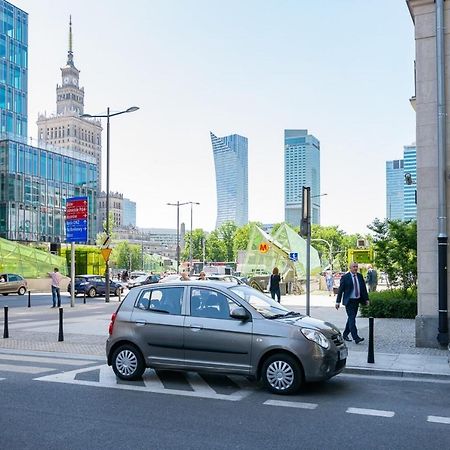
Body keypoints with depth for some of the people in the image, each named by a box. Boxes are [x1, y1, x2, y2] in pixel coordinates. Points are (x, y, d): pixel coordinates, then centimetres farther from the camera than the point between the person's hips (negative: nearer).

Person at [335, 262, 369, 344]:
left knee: (351, 318, 13)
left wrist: (366, 299, 8)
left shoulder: (360, 276, 7)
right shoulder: (345, 277, -8)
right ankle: (356, 338, -16)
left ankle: (345, 335, 26)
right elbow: (340, 290, -6)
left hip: (357, 300, 6)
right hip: (349, 301, -6)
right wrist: (338, 301, -8)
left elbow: (364, 288, 13)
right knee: (352, 319, -11)